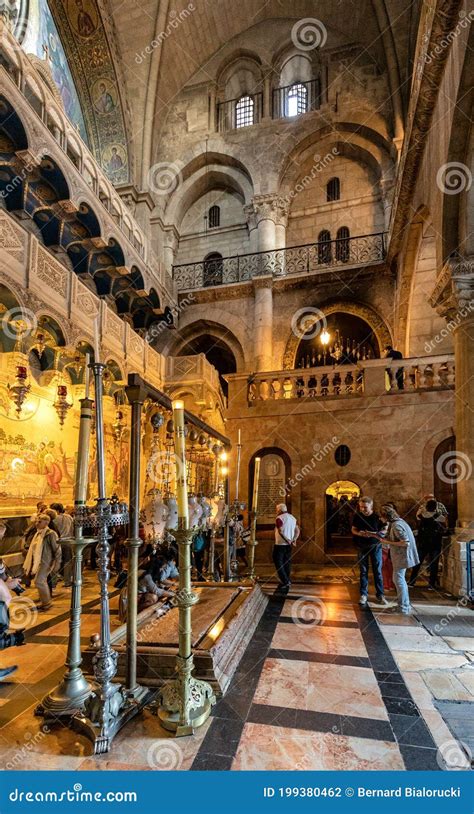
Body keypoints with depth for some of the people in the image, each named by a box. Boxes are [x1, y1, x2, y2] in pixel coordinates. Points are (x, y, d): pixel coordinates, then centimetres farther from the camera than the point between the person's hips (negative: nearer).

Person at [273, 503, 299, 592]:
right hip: (288, 545, 7)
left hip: (280, 544, -7)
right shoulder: (293, 518, 12)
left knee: (278, 563, -1)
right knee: (287, 563, 13)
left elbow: (281, 532, -21)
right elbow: (297, 531, 9)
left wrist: (288, 541, -18)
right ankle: (287, 584, 19)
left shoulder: (279, 518, -12)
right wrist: (294, 540, -3)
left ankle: (285, 581, -9)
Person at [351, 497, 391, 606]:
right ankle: (364, 594, 16)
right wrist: (359, 533, -18)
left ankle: (380, 595, 16)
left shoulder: (378, 516, -10)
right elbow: (353, 529, 4)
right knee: (363, 571, 6)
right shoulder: (357, 516, -4)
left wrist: (374, 534, -22)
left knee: (377, 571, 4)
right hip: (362, 546, 1)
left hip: (376, 546, -1)